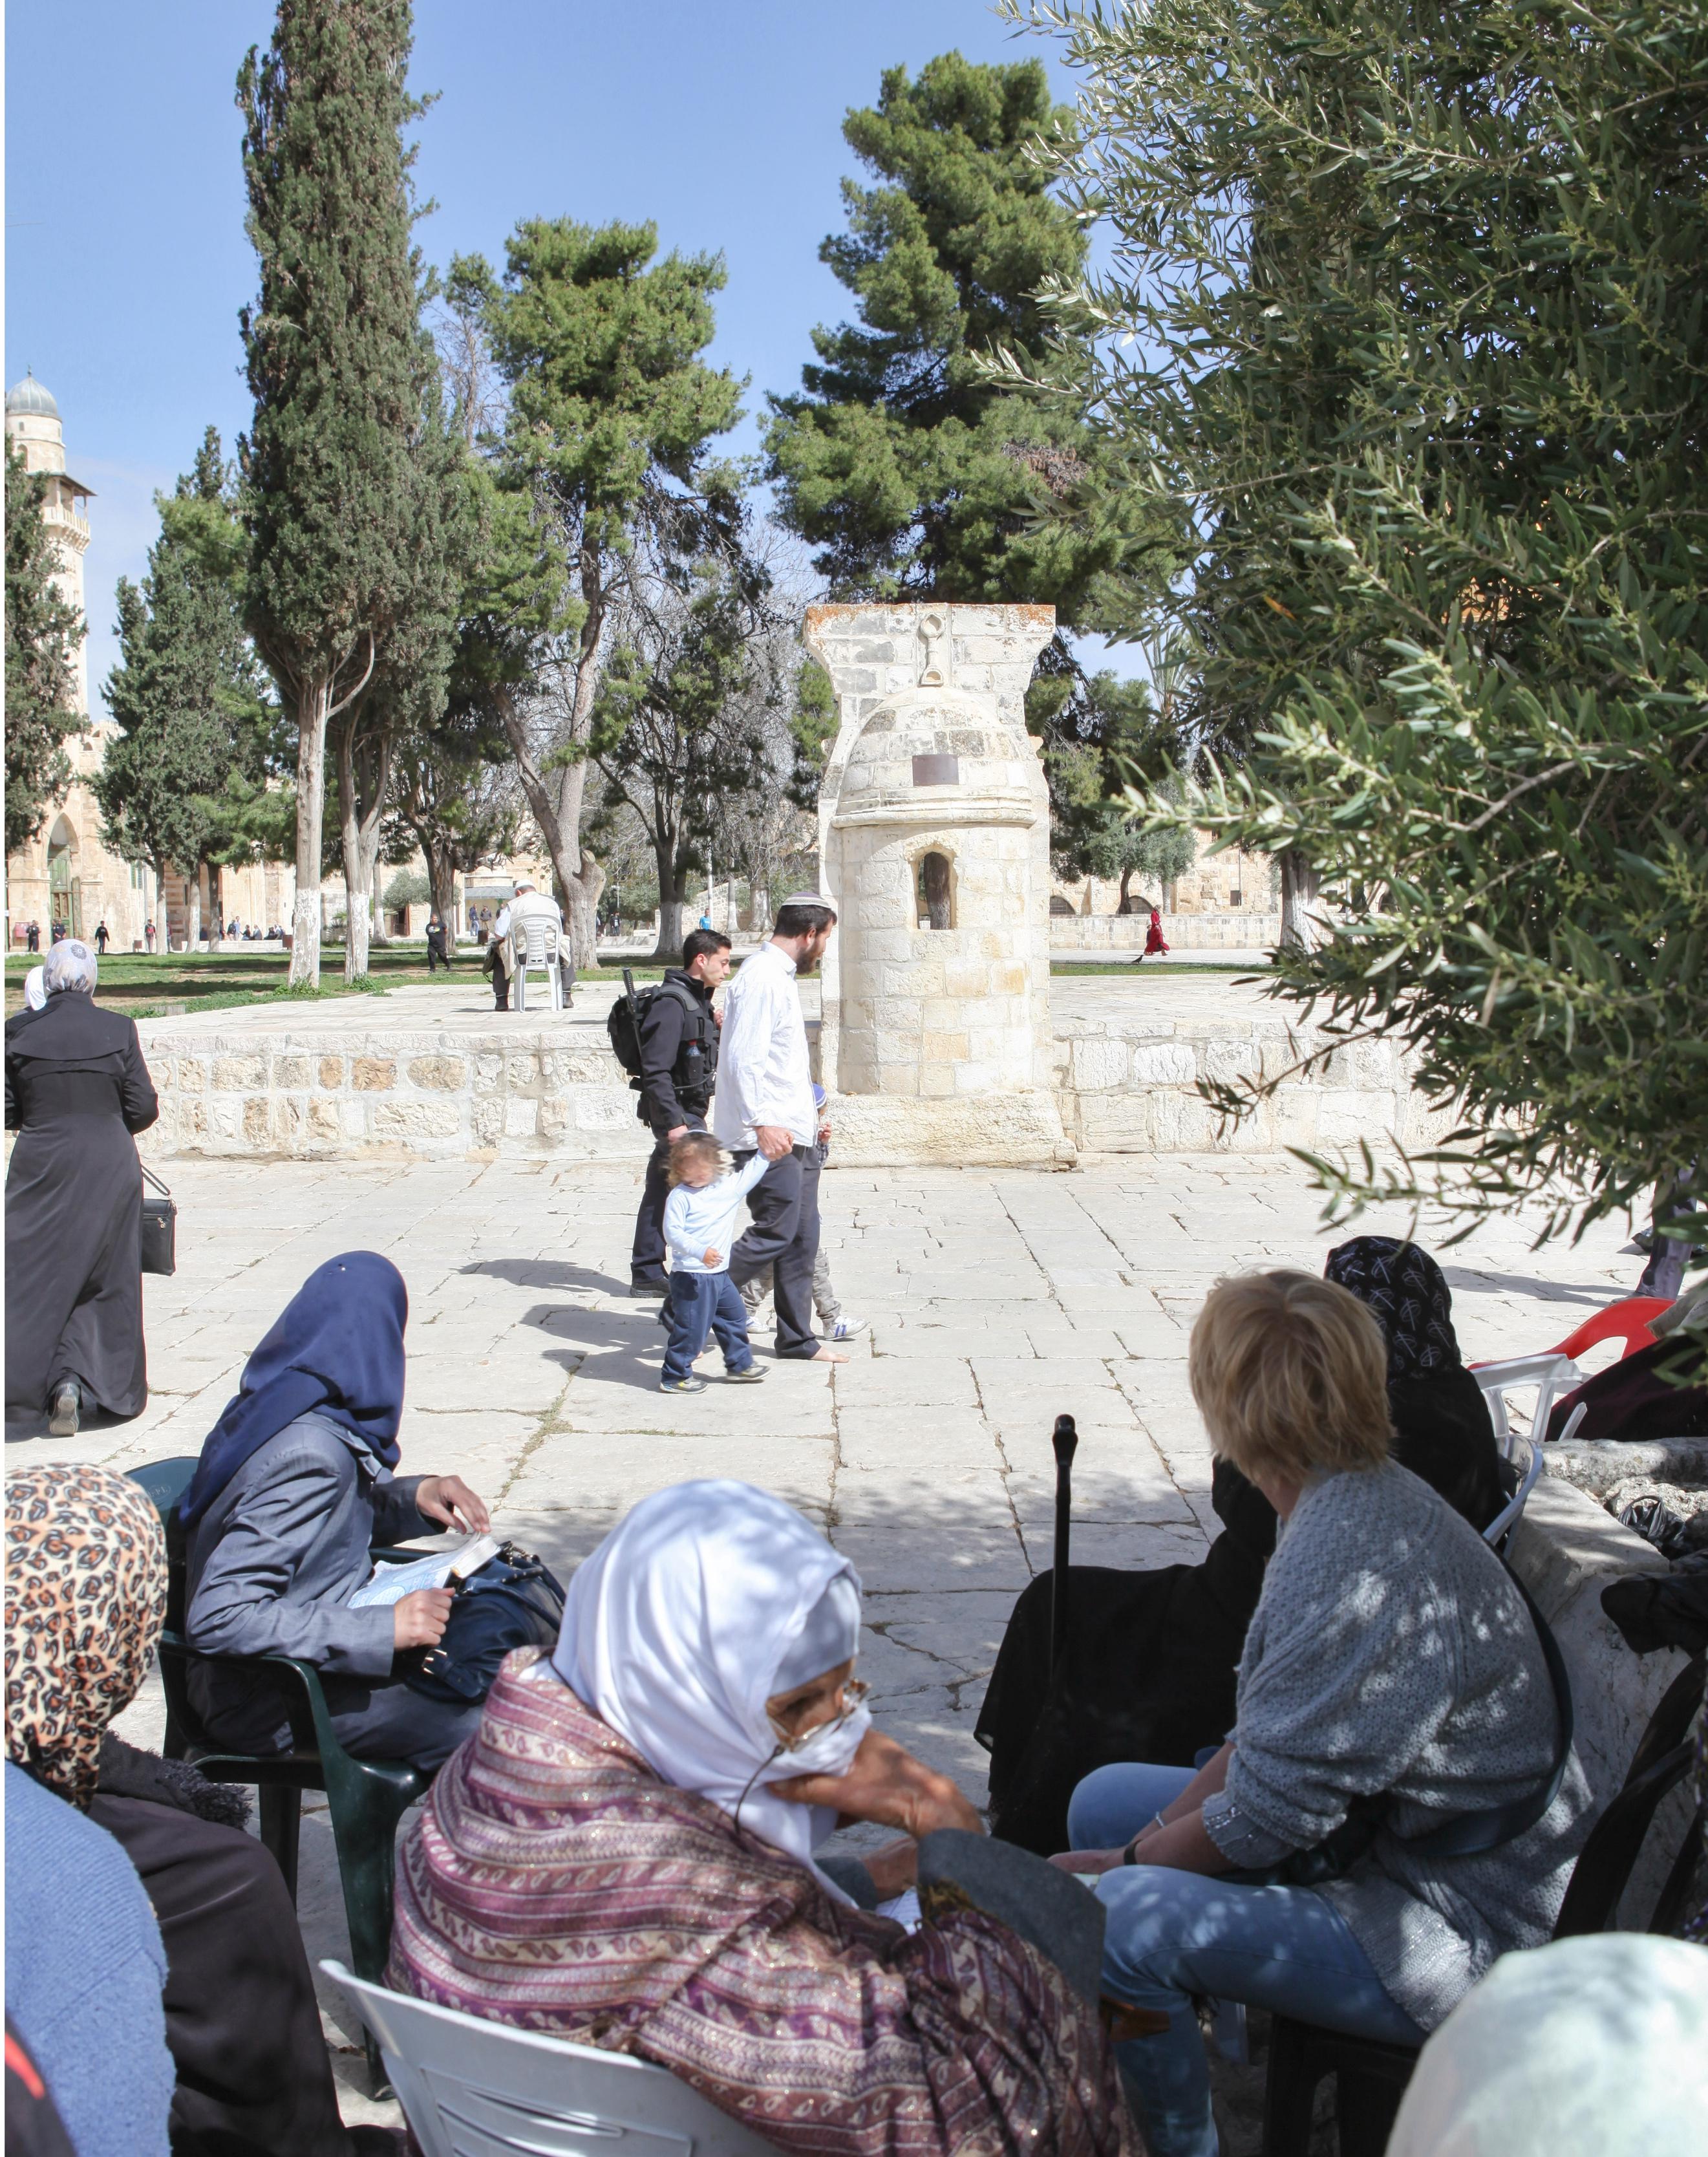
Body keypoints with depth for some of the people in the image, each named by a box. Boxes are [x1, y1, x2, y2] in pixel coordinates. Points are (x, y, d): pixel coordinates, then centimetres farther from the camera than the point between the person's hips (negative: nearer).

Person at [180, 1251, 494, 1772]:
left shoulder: (272, 1403, 1)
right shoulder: (307, 1455, -26)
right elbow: (218, 1618, -31)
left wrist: (415, 1495, 0)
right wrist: (382, 1629, -31)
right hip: (268, 1705, -10)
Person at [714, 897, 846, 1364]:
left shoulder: (778, 976, 18)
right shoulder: (763, 979, -15)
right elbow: (743, 1059, -23)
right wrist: (762, 1124, -29)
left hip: (793, 1134, 10)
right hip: (771, 1137, -10)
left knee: (802, 1238, 11)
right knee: (775, 1234, -9)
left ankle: (797, 1339, 19)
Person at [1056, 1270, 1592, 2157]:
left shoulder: (1354, 1568, -30)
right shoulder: (1368, 1499, 2)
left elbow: (1267, 1812, -23)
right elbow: (1277, 1731, 9)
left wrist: (1127, 1867, -7)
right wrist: (1160, 1832, 1)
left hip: (1459, 1931, -11)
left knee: (1116, 1921, -27)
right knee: (1105, 1799, 16)